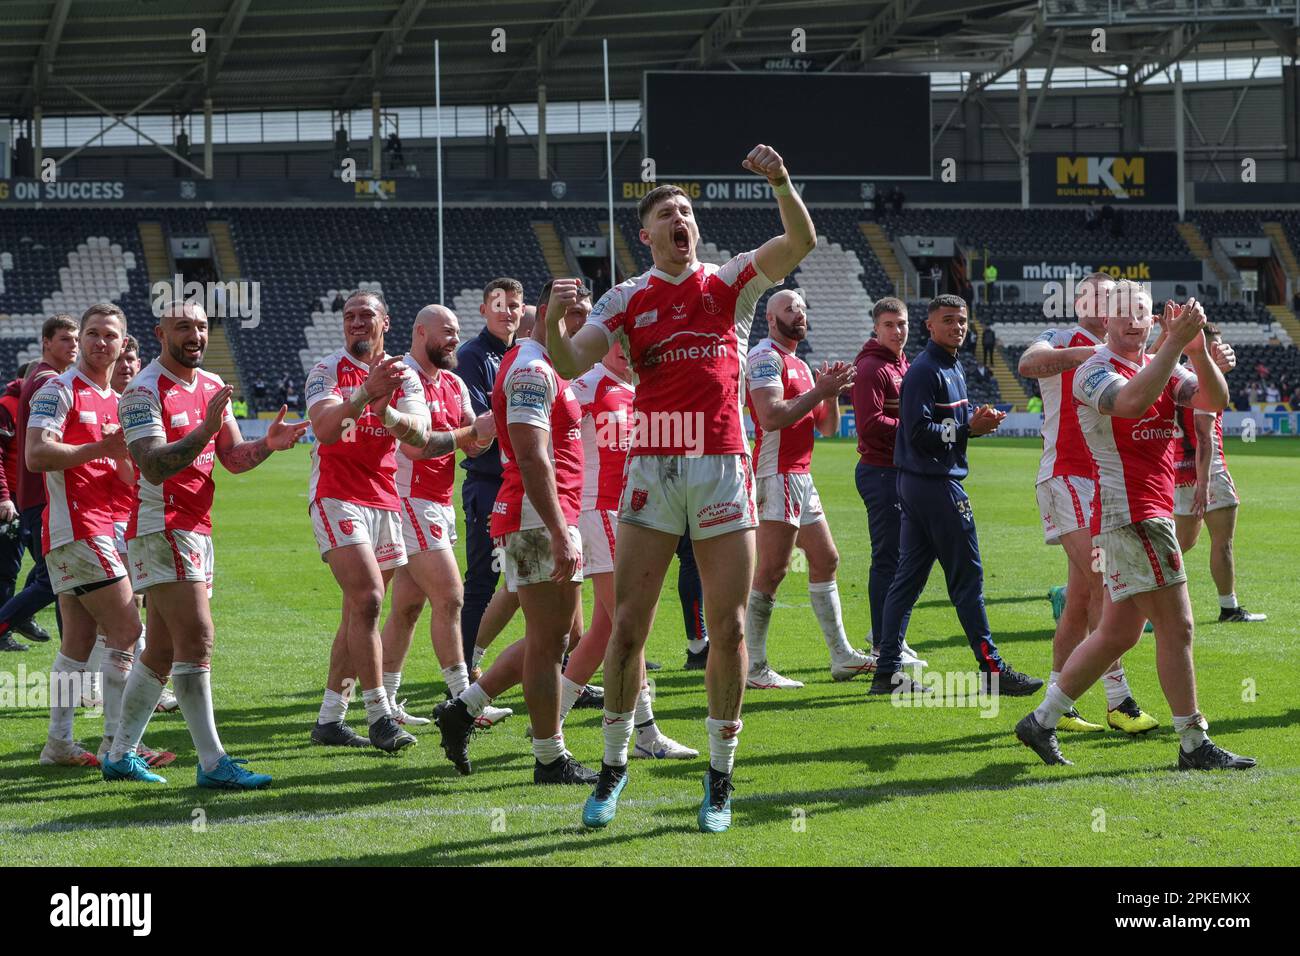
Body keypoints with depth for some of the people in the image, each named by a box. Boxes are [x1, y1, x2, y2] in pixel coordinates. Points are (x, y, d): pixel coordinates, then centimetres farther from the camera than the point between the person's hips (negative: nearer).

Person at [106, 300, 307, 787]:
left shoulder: (213, 386, 14)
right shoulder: (144, 392, -12)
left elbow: (233, 458, 11)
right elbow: (153, 467, -22)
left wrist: (267, 444, -9)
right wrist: (205, 430, -33)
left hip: (195, 529, 9)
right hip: (162, 526, -9)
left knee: (162, 651, 12)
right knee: (196, 638, -15)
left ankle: (120, 755, 20)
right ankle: (213, 762, -17)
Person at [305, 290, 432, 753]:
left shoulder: (404, 376, 9)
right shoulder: (327, 370, -2)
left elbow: (420, 435, -7)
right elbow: (325, 429, -20)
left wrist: (386, 410, -27)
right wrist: (365, 393, -33)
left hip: (384, 501, 5)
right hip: (337, 497, -5)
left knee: (358, 613, 7)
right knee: (367, 598, -18)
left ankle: (330, 718, 14)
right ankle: (379, 716, -16)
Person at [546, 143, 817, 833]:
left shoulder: (731, 283, 8)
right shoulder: (628, 298, 7)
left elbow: (801, 242, -5)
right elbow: (571, 364, -3)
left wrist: (782, 184, -22)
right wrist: (553, 325, -24)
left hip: (724, 466, 0)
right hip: (653, 468, 0)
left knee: (728, 627, 0)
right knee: (628, 623, -3)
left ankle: (719, 779, 11)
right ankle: (613, 768, 11)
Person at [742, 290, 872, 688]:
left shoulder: (800, 365, 21)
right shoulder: (765, 357, -9)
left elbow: (827, 427, 19)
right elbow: (771, 416, -23)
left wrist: (832, 391, 1)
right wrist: (820, 392, -19)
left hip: (801, 476, 10)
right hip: (778, 474, -10)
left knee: (825, 561, 13)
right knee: (772, 570, -11)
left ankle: (841, 656, 19)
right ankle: (755, 669, -10)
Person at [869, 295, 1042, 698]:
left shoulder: (951, 367, 18)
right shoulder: (926, 371, -14)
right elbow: (919, 433, -20)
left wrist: (977, 419, -1)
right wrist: (968, 428, -16)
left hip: (917, 483, 10)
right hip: (935, 483, -10)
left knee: (908, 575, 8)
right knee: (967, 576, -5)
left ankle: (888, 671, 9)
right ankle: (991, 668, -1)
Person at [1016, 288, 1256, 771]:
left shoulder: (1163, 369, 16)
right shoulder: (1094, 370, -8)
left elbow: (1215, 400, 0)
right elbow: (1131, 401, -30)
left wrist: (1197, 349, -16)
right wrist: (1175, 343, -30)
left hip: (1151, 510, 9)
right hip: (1129, 511, -9)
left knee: (1117, 633, 11)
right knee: (1176, 625, -8)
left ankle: (1042, 721, 18)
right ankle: (1194, 744, -2)